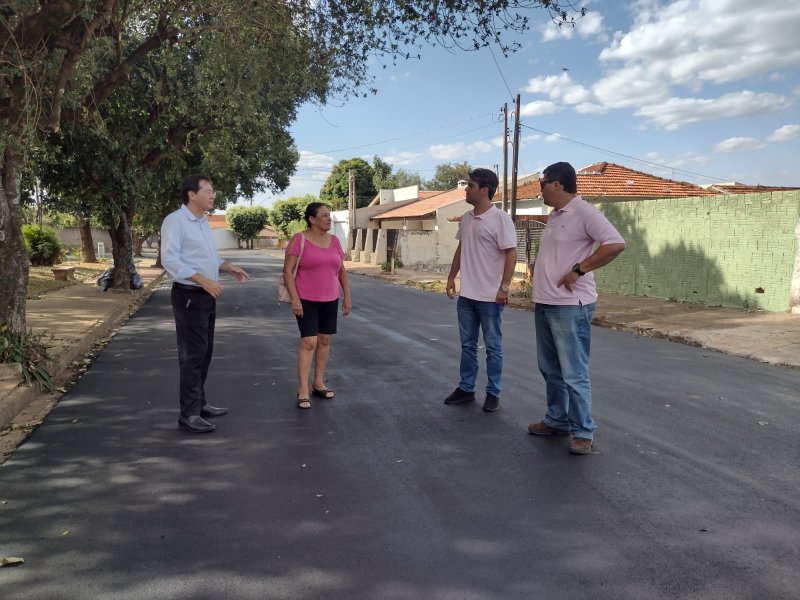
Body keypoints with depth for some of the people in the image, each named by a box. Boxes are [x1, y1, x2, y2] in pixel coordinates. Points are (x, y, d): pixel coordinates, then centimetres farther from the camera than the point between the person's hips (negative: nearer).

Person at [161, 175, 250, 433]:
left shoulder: (203, 221, 14)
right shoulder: (175, 221, -14)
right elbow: (170, 260, -23)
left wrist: (230, 268, 11)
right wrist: (204, 280, -28)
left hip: (207, 296, 9)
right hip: (189, 296, -9)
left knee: (205, 352, 15)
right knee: (192, 354, -7)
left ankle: (199, 403, 26)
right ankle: (189, 414, 0)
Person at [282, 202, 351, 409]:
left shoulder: (334, 241, 6)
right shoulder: (299, 240, -10)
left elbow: (341, 271, 12)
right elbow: (287, 271, -11)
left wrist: (347, 296, 8)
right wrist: (295, 299, -17)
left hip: (330, 300, 6)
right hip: (306, 300, -5)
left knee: (325, 340, 9)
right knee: (309, 342, -11)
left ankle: (319, 383, 21)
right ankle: (303, 391, -5)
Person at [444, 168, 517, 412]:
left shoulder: (500, 219, -13)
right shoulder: (466, 218, 8)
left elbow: (511, 255, -15)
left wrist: (503, 288, -19)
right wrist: (451, 277, 16)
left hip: (489, 297, -7)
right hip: (466, 295, 7)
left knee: (493, 347, 6)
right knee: (467, 345, 15)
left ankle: (493, 394, 17)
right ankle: (466, 388, 26)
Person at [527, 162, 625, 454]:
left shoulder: (584, 212, -13)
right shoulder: (554, 216, 16)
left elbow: (616, 244, -23)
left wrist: (579, 270, -20)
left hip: (570, 307, -9)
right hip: (545, 305, 10)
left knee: (574, 374, -3)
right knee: (551, 370, 17)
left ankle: (583, 432, 8)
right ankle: (556, 420, 30)